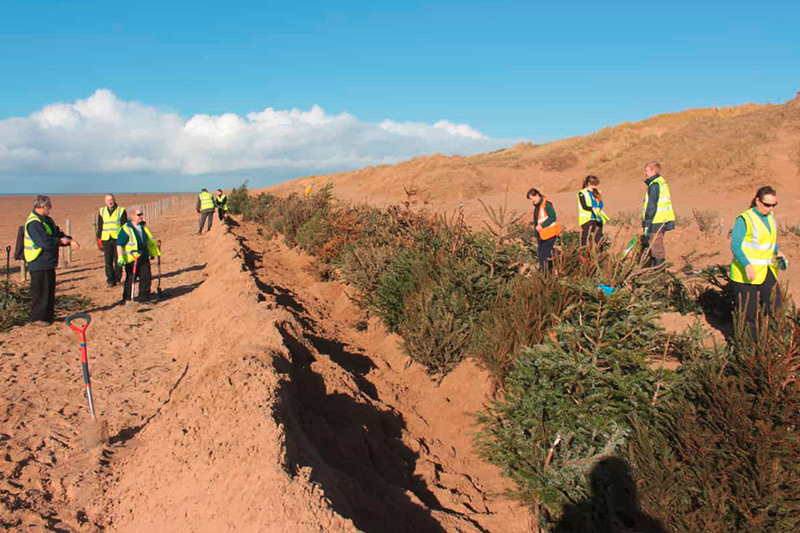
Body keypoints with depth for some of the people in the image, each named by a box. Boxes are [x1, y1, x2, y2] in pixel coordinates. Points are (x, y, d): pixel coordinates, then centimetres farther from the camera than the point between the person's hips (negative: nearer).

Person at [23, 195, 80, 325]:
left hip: (48, 263, 10)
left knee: (50, 290, 16)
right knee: (40, 291, -1)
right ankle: (37, 317, 8)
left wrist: (70, 240, -2)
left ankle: (48, 315, 26)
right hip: (39, 264, -10)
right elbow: (45, 242, -28)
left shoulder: (47, 220, 13)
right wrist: (61, 241, -13)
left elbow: (58, 233, 16)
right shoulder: (34, 223, -20)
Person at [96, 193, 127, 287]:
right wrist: (99, 238, 10)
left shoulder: (121, 211, 3)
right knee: (108, 261, 2)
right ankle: (110, 280, 7)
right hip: (106, 239, 3)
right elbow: (99, 226, 16)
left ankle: (117, 279, 11)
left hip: (117, 238, -3)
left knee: (117, 260, 0)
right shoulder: (102, 211, 12)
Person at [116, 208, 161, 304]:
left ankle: (144, 297, 17)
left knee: (146, 277, 6)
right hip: (131, 259, -6)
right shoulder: (126, 229, -11)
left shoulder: (143, 226, 11)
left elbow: (150, 240, 25)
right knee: (130, 279, 1)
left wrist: (154, 252, 32)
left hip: (144, 258, 6)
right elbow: (119, 244, -13)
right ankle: (126, 299, 14)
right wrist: (120, 258, -23)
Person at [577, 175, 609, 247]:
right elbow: (584, 206, -12)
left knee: (598, 240, 5)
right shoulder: (582, 193, -3)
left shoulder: (597, 193, 14)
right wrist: (593, 209, -26)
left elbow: (601, 205, 5)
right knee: (587, 239, -8)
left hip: (598, 219, 6)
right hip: (587, 219, -5)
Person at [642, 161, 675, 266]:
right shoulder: (662, 182, 18)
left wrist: (647, 224, -16)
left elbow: (652, 206, -17)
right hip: (662, 221, 10)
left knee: (657, 248, -6)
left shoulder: (655, 185, -13)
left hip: (656, 222, -10)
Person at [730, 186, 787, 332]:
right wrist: (747, 265, -26)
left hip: (767, 271, 7)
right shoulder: (744, 219, -13)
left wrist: (777, 251, 2)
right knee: (747, 312, 0)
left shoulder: (770, 217, 10)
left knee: (774, 308, 5)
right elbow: (735, 245, -16)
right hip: (746, 272, -7)